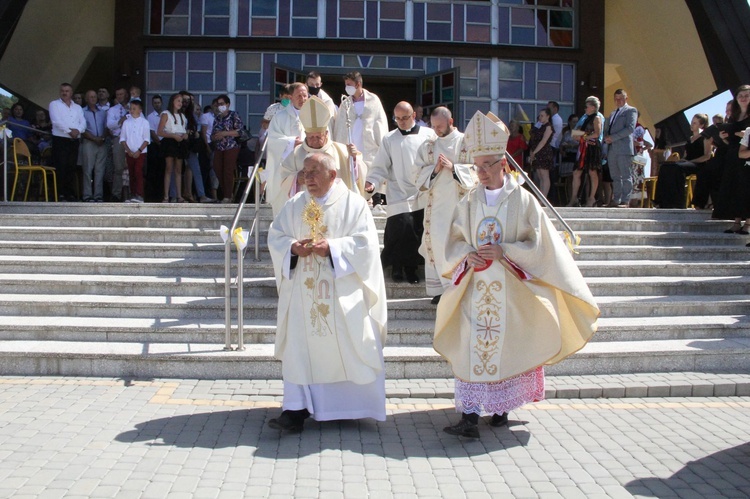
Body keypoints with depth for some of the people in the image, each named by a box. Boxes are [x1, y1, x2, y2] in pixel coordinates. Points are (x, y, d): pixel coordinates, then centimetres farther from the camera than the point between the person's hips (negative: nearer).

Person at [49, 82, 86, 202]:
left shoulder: (78, 107, 19)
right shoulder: (54, 104, 5)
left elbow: (83, 122, 7)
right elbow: (56, 121, -9)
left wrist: (78, 130, -13)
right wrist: (69, 131, -15)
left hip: (74, 141, 4)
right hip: (60, 139, -4)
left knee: (71, 167, 4)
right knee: (60, 167, -8)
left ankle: (69, 193, 8)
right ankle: (60, 193, -7)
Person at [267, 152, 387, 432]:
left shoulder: (353, 203, -1)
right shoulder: (294, 205, 12)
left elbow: (365, 241, -9)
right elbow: (275, 235, 9)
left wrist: (332, 247, -20)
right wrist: (292, 247, -12)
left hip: (342, 294, -3)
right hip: (303, 292, 3)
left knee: (346, 348, 2)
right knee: (300, 348, 0)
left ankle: (353, 405, 17)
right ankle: (297, 408, 2)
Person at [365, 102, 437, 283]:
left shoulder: (428, 135, 6)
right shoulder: (389, 139, 7)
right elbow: (381, 166, 4)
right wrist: (372, 182, -12)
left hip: (424, 195, 1)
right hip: (400, 195, -1)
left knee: (419, 232, 2)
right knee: (402, 228, -13)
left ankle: (410, 268, 18)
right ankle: (397, 266, 7)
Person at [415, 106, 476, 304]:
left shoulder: (466, 143, 3)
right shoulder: (428, 146, 13)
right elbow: (419, 173, 9)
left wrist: (453, 167, -15)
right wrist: (434, 169, -9)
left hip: (459, 202, -3)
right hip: (435, 204, 3)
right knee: (436, 242, -2)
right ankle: (441, 288, 6)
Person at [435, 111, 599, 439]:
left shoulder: (523, 200, -2)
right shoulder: (469, 202, 7)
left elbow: (537, 245, -4)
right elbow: (454, 241, 11)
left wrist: (503, 251, -15)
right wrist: (467, 254, -9)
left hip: (510, 290, -2)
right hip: (474, 288, 2)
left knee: (506, 347, 3)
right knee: (471, 348, -4)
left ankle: (501, 408, 20)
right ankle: (470, 416, -3)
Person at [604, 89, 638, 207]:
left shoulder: (631, 110, 2)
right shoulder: (613, 113, 26)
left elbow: (630, 128, -11)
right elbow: (606, 128, 26)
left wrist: (613, 137, -14)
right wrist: (606, 137, 2)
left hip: (624, 149, -7)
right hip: (611, 149, 7)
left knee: (625, 176, -6)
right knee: (615, 176, 7)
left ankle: (625, 201, -6)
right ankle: (616, 200, 11)